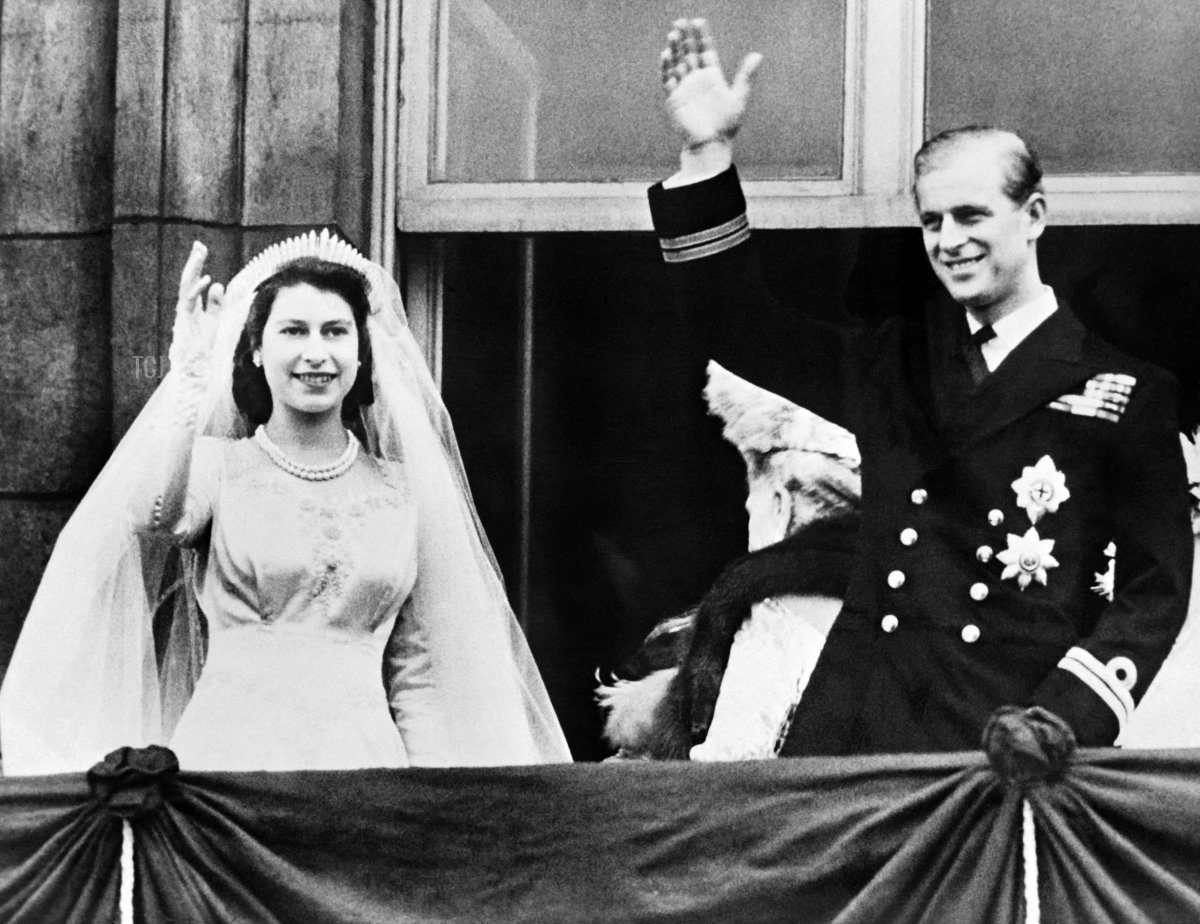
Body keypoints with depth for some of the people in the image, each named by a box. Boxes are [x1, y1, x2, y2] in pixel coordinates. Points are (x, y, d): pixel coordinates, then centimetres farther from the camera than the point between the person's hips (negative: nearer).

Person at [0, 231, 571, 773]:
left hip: (364, 751, 2)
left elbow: (417, 667, 13)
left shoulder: (403, 488, 11)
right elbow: (157, 520, -19)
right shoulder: (216, 464, 5)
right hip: (229, 748, -2)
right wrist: (189, 376, -21)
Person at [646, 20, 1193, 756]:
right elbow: (741, 327, 16)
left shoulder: (1128, 395, 3)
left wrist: (1063, 721, -12)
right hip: (853, 725, 3)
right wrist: (709, 153, 6)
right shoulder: (893, 362, 16)